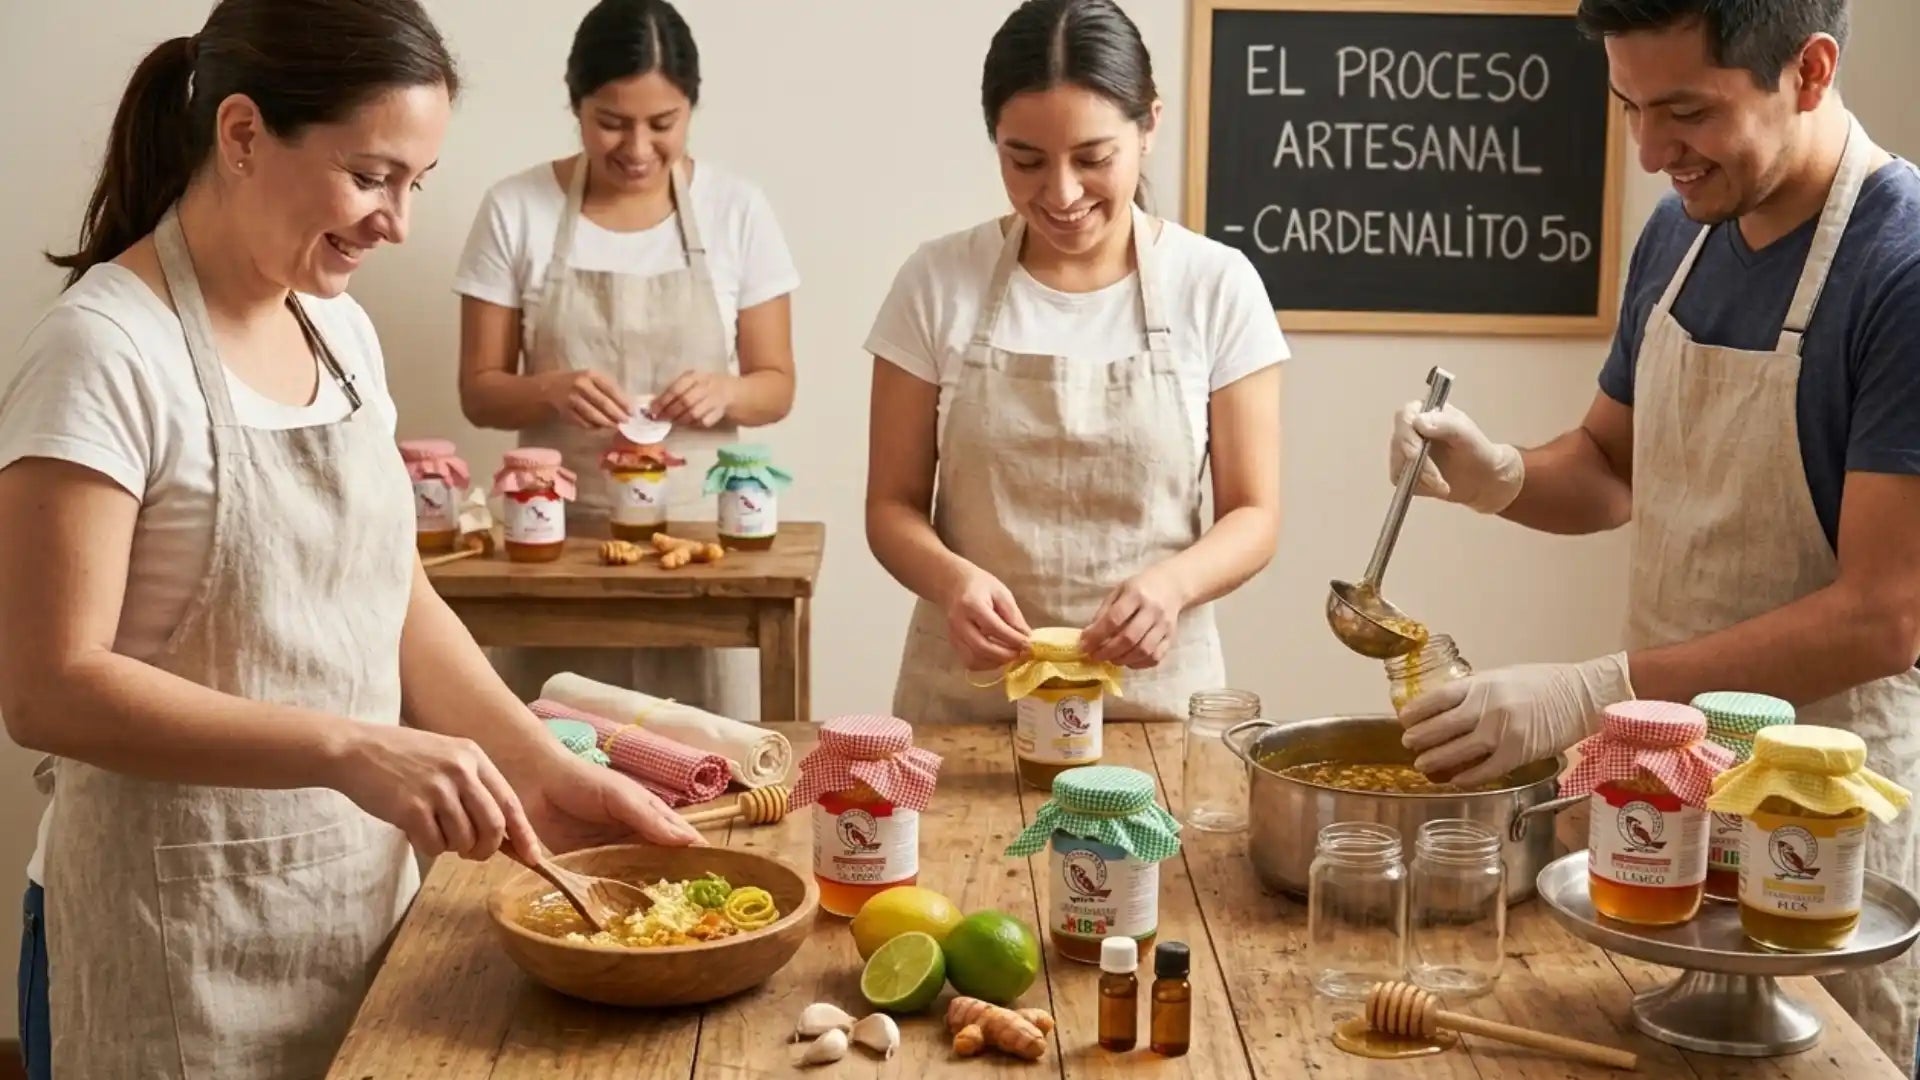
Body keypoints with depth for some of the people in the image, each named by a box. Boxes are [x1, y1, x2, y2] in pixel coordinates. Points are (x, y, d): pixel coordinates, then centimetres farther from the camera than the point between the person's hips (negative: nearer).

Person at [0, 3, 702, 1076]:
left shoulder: (342, 330, 5)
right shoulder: (106, 351, -18)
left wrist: (543, 770, -4)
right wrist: (353, 751, -29)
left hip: (359, 894, 7)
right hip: (183, 940, -7)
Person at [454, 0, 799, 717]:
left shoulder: (737, 210, -1)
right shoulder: (516, 210, -2)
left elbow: (776, 387, 4)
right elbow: (480, 392, 1)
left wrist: (725, 392, -18)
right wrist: (552, 390, -20)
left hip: (699, 532, 0)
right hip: (558, 534, 0)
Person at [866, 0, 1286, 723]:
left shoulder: (1216, 286, -6)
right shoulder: (938, 283, -4)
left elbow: (1252, 515, -2)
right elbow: (893, 507, 0)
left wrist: (1171, 582, -23)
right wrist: (951, 578, -21)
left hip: (1154, 693, 0)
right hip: (963, 697, 1)